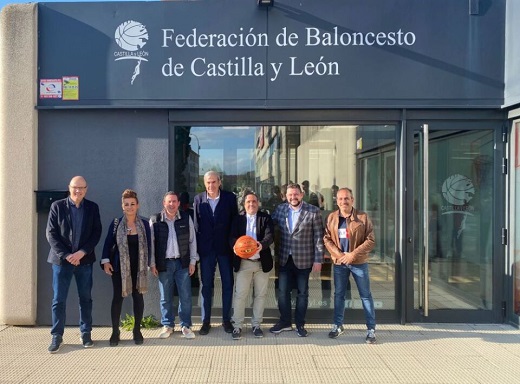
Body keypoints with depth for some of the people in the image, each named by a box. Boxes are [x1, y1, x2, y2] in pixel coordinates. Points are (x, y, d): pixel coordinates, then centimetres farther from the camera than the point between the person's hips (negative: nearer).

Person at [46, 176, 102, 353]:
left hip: (85, 259, 1)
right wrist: (66, 255, -12)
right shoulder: (57, 206, 0)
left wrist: (81, 252, -12)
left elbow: (96, 233, 0)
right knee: (58, 299, 2)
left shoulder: (92, 207, 4)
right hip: (61, 259, -1)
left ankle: (86, 333, 19)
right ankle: (57, 336, 13)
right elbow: (51, 233, -4)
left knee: (86, 298, 7)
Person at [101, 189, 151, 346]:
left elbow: (147, 245, 3)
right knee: (118, 297, 2)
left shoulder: (144, 224, -1)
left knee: (138, 297, 7)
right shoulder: (116, 223, -2)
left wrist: (147, 264, -1)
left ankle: (137, 330, 20)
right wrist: (105, 261, -9)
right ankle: (115, 332, 14)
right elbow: (108, 243, 1)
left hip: (138, 267, 1)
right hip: (119, 266, -1)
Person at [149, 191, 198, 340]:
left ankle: (186, 325, 16)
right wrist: (152, 264, -1)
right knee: (165, 297, 8)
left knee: (185, 296, 3)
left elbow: (192, 240, 4)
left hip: (182, 262, 0)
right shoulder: (155, 220, -1)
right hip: (164, 263, 0)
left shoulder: (186, 218, 1)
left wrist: (192, 261, 1)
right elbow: (151, 243, 2)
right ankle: (167, 325, 23)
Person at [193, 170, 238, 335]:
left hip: (225, 247, 0)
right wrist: (197, 248, -1)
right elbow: (196, 224, 3)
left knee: (228, 284, 6)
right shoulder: (198, 199, 1)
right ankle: (206, 321, 18)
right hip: (206, 248, 1)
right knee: (206, 285, 8)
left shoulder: (230, 198, -2)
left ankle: (226, 319, 19)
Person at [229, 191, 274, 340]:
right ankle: (237, 326, 10)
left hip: (262, 262, 1)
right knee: (240, 295, 0)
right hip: (243, 262, -1)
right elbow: (232, 238, -5)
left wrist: (262, 244, -33)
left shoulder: (265, 218, 4)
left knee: (260, 295, 9)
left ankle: (256, 325, 22)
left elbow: (270, 235, -11)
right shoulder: (238, 219, 6)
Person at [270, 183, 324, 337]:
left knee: (302, 293, 11)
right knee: (283, 291, 10)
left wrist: (318, 260, -9)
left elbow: (318, 237, -8)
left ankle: (300, 324, 26)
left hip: (303, 259, -3)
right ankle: (285, 322, 27)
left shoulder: (313, 211, -9)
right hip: (285, 259, 3)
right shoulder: (280, 209, 1)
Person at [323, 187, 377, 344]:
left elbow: (371, 240, -8)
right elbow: (327, 239, 2)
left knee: (365, 295, 5)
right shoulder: (331, 217, 3)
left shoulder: (363, 217, -6)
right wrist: (339, 254, -13)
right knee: (339, 294, 13)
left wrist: (353, 254, -17)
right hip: (339, 263, 3)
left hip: (359, 262, -2)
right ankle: (338, 325, 27)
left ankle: (371, 329, 14)